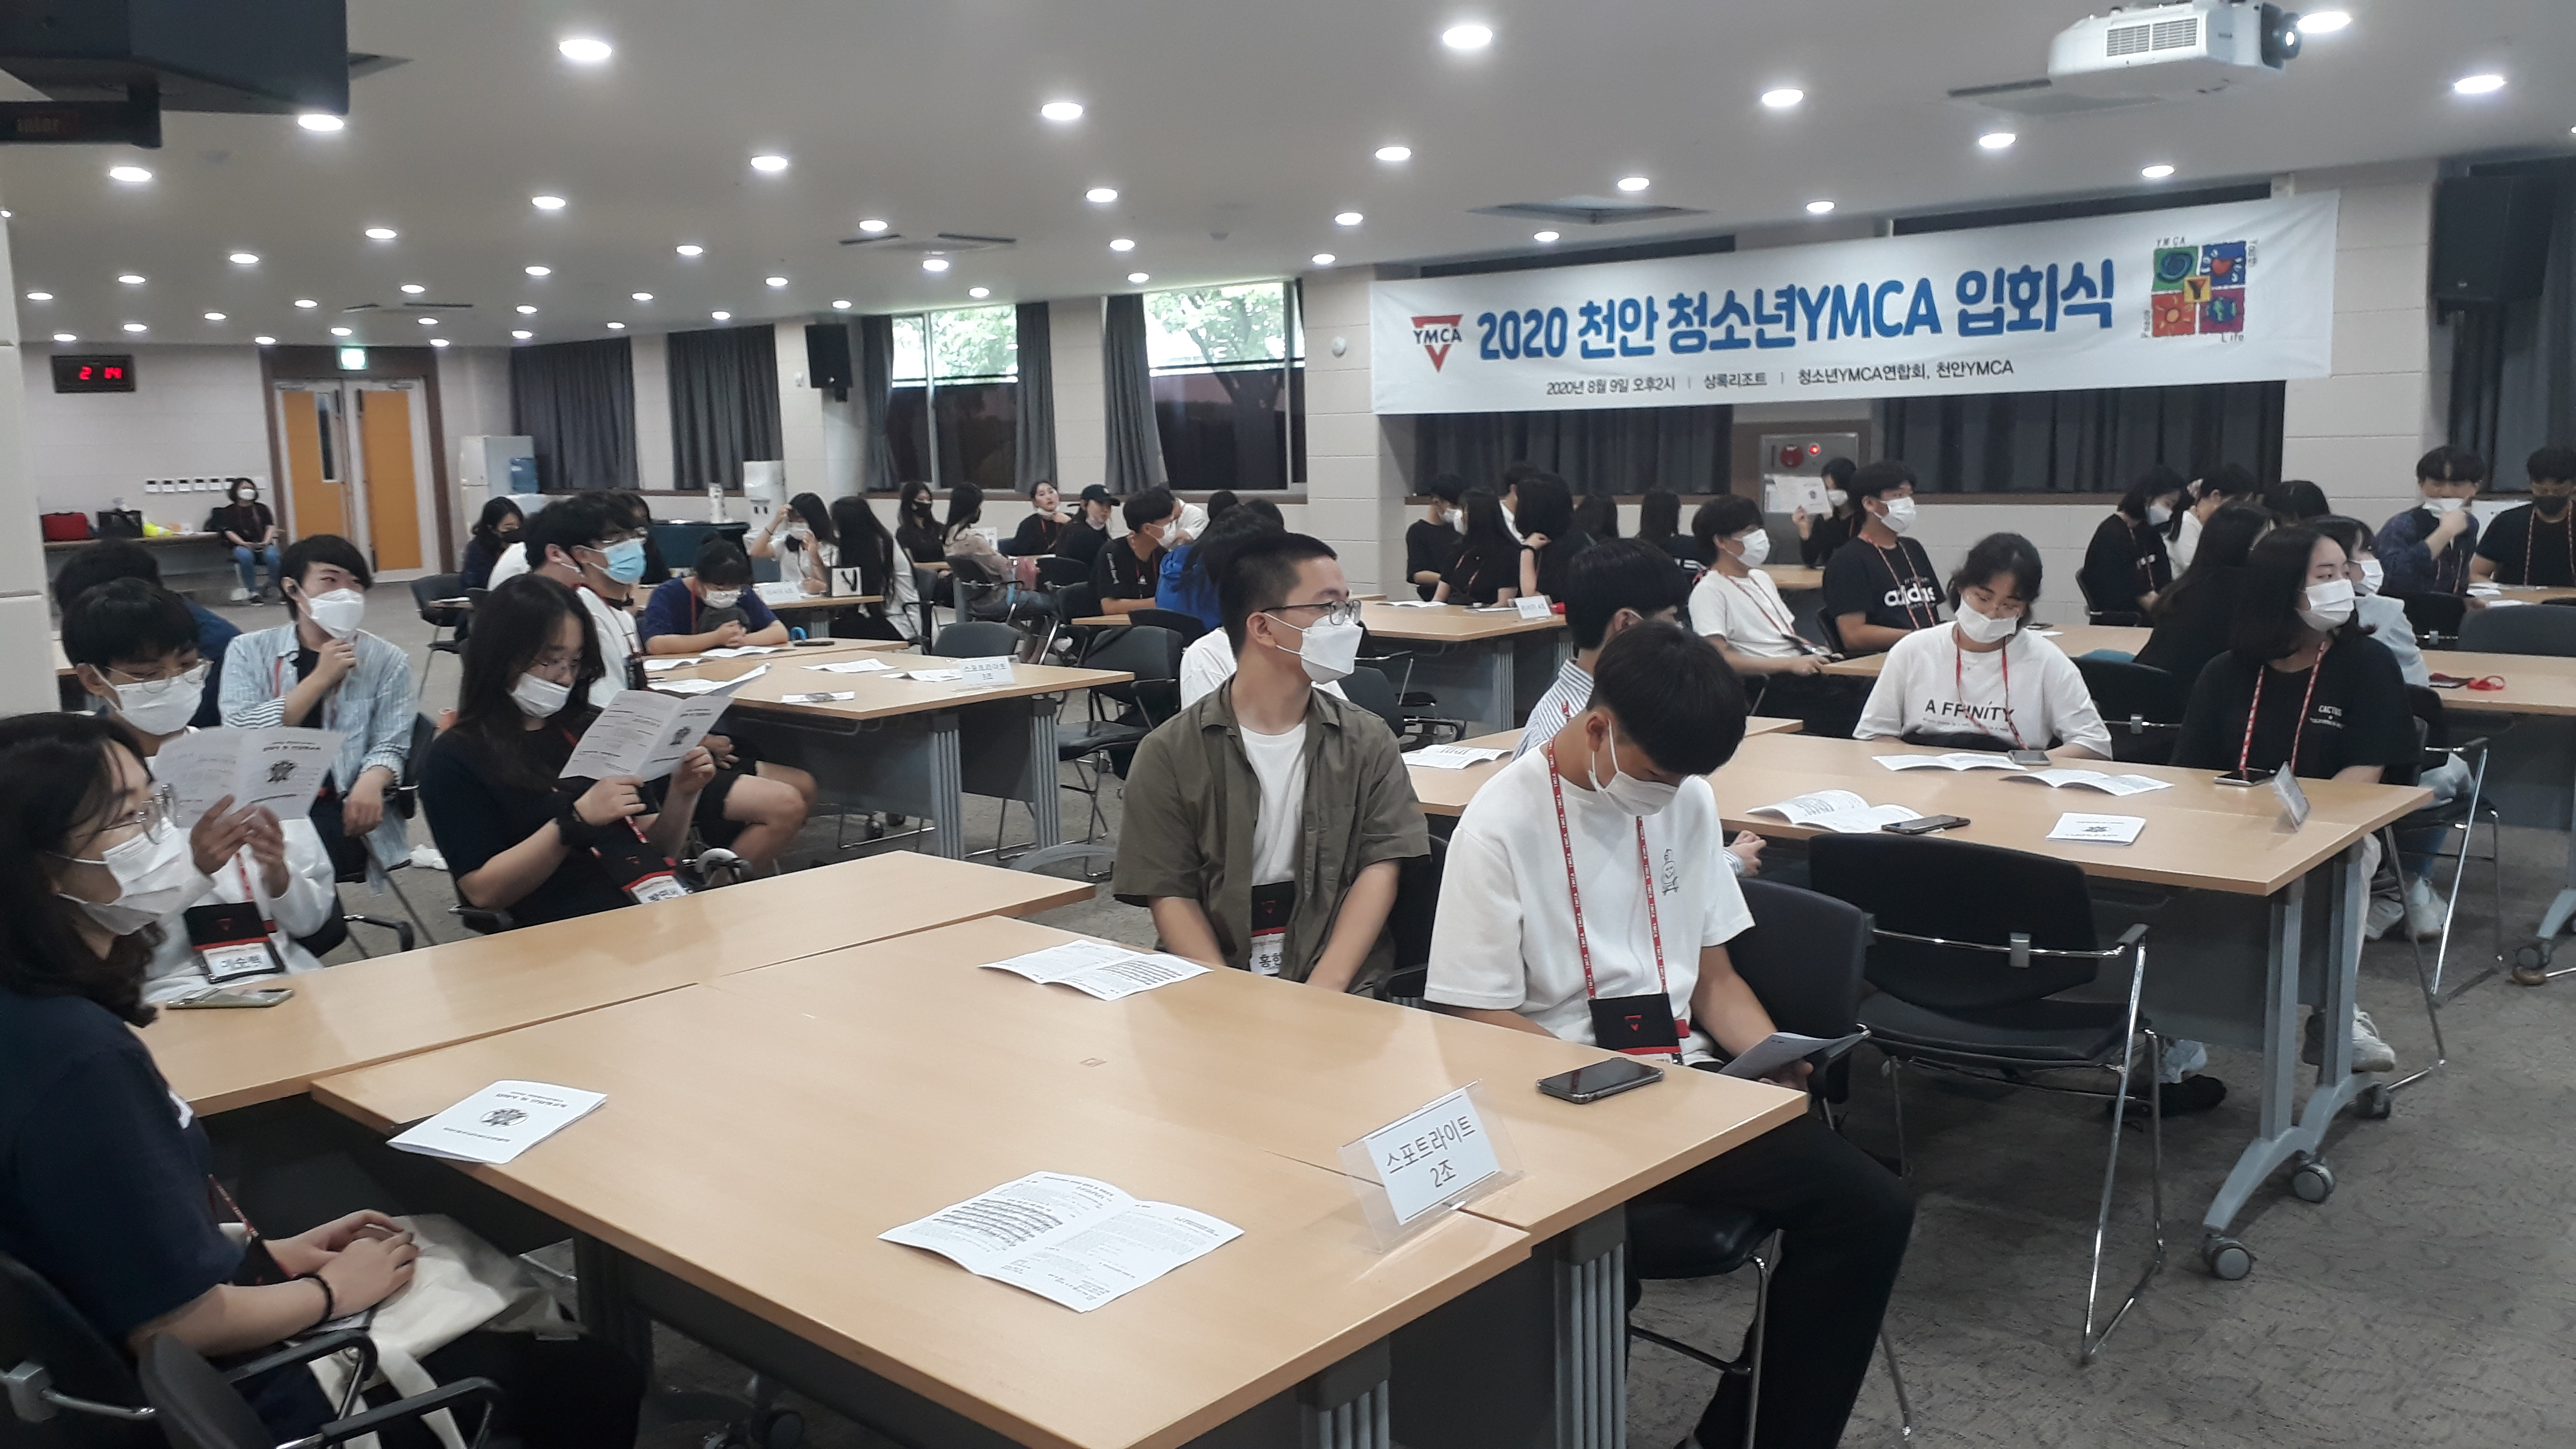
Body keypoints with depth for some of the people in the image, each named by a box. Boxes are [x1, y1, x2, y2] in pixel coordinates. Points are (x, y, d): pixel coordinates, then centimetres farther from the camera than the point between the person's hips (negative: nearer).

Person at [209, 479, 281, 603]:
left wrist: (266, 542, -13)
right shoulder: (228, 511, 12)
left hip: (263, 546, 1)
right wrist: (244, 544, -18)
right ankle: (253, 592, -31)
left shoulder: (262, 508, 19)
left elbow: (271, 526, 8)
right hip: (241, 547, -1)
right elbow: (229, 532, 1)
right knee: (245, 555, -39)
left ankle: (278, 588, -20)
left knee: (271, 555, -36)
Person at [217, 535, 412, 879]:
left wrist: (371, 781, -23)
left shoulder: (387, 661, 7)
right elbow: (241, 737, -6)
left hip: (342, 812, -1)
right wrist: (320, 678, -10)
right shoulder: (249, 652, 8)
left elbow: (390, 745, 0)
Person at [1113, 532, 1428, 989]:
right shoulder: (1169, 754, 1)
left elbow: (1381, 868, -1)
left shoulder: (1367, 741, 7)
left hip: (1340, 988, 1)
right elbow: (1170, 894, -2)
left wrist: (1324, 990, -15)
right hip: (1212, 988, 0)